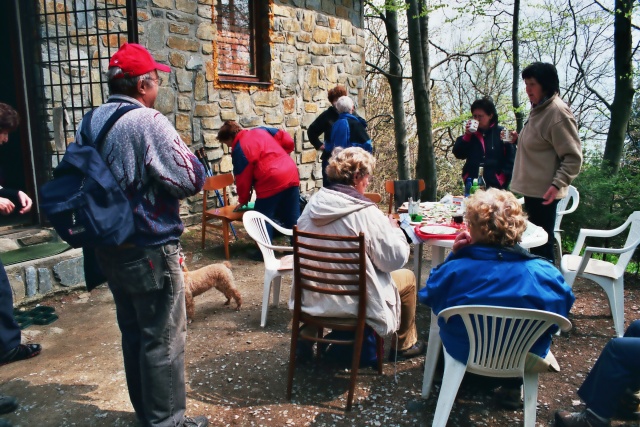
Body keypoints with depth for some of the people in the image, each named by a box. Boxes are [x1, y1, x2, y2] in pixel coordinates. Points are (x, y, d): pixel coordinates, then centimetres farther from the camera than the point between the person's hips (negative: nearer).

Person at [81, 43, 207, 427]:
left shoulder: (91, 122, 6)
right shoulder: (149, 122, -18)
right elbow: (193, 179, -19)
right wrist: (183, 153, -1)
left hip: (109, 248, 8)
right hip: (151, 251, -8)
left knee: (132, 333, 21)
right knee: (163, 340, 5)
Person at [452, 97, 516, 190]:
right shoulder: (471, 134, 11)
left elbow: (510, 160, -2)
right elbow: (458, 154, 3)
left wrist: (502, 181, -9)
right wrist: (467, 135, -7)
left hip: (495, 185, -3)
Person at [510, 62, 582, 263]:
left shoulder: (558, 112, -16)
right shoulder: (538, 109, 13)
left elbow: (573, 156, -17)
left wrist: (558, 184, -26)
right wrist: (519, 139, 11)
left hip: (544, 192, -10)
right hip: (532, 188, 10)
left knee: (542, 243, -2)